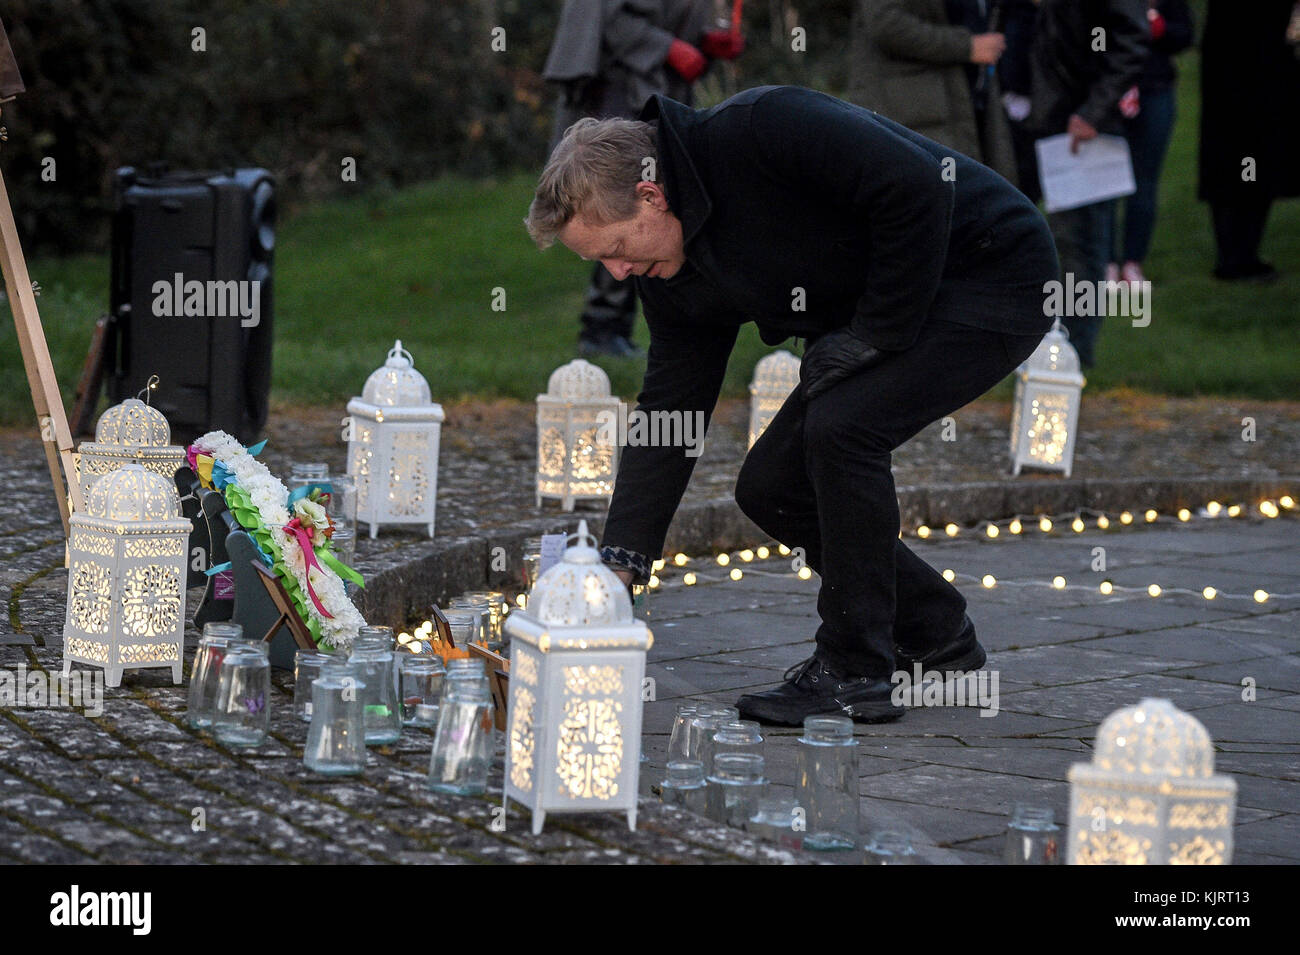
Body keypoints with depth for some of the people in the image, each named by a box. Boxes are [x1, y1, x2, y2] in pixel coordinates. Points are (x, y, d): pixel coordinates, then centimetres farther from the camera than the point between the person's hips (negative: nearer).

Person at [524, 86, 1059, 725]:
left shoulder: (761, 133, -29)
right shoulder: (672, 274, -2)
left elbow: (918, 187, -33)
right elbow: (668, 414, 1)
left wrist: (879, 331, -23)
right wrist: (619, 563, -6)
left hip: (996, 277, -9)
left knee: (839, 427, -26)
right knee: (770, 486, 1)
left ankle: (854, 673, -13)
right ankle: (935, 632, 19)